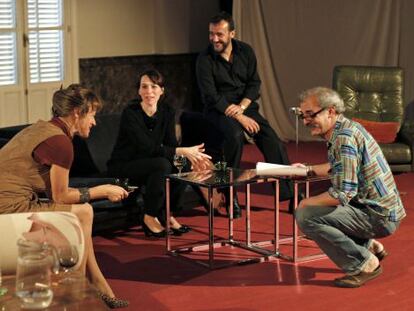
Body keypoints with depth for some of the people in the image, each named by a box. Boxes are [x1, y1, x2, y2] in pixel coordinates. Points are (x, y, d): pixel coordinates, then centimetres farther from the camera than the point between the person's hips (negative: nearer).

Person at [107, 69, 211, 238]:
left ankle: (166, 214, -1)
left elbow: (172, 145, -10)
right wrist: (183, 151, -35)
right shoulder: (130, 113, -22)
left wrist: (191, 155, -32)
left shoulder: (167, 112, -4)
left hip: (149, 163, 6)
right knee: (162, 164, -32)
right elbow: (148, 148, -30)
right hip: (122, 165, -6)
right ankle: (149, 217, -16)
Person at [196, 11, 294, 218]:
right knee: (235, 135, -34)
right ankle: (230, 197, -23)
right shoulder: (205, 60, -9)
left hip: (245, 107, 4)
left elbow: (254, 84, 4)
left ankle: (289, 193, -13)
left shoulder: (245, 51, 3)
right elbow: (211, 96, -14)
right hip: (218, 110, -4)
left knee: (271, 139, -18)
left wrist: (241, 107, -15)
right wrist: (239, 118, -21)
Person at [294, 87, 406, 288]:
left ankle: (364, 264, -10)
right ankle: (370, 246, 19)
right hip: (381, 211, 10)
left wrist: (307, 202, -12)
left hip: (379, 217, -10)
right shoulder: (346, 127, 9)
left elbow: (343, 194, -26)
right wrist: (309, 169, 24)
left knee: (306, 216, -21)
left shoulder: (344, 137, -22)